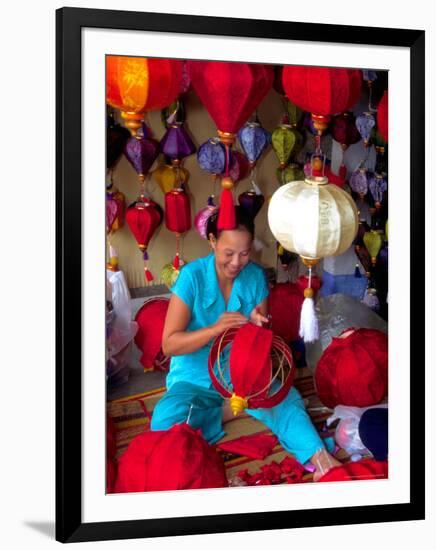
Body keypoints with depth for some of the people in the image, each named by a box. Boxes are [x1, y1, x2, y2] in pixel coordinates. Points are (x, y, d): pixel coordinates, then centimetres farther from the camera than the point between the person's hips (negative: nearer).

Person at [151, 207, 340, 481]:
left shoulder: (256, 276, -5)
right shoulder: (193, 276, -16)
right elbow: (169, 344, -19)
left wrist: (257, 325, -22)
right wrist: (214, 329, -35)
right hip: (196, 379, -2)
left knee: (287, 399, -26)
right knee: (167, 422, -31)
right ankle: (232, 410, -11)